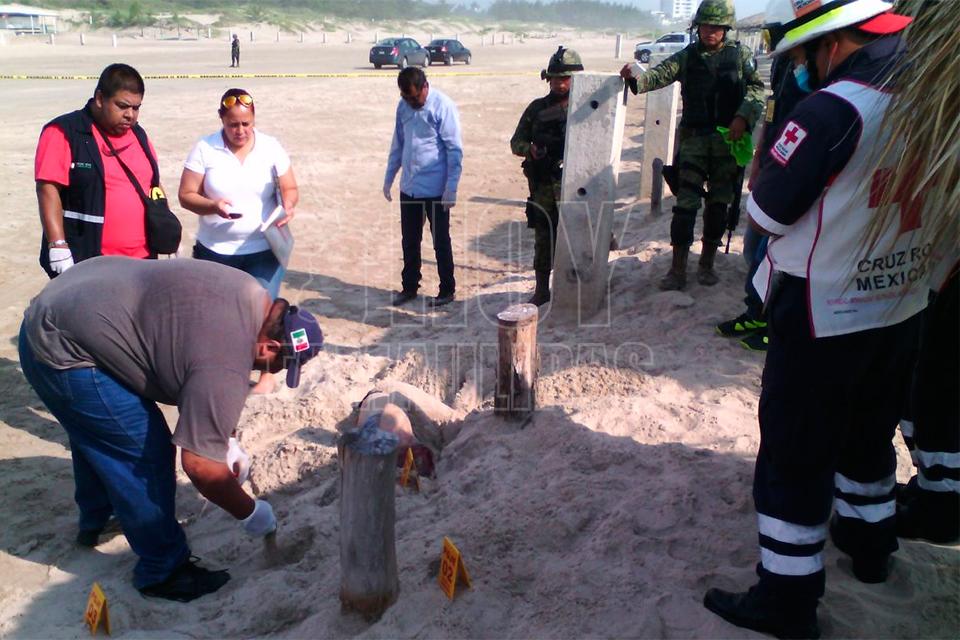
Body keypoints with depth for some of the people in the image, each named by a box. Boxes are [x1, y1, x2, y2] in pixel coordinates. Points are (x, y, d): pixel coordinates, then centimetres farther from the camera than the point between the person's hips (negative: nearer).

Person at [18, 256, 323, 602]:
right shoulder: (225, 367, -29)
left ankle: (94, 521, 53)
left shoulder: (252, 295, -1)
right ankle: (163, 572, 11)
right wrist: (250, 513, -9)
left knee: (97, 437, 29)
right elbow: (200, 465, -25)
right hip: (63, 355, -10)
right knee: (145, 457, -6)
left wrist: (222, 441, 15)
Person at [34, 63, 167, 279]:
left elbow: (154, 185, 21)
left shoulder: (138, 135, 15)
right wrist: (58, 245, -20)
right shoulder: (64, 133, -6)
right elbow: (48, 190, -12)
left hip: (141, 260, 6)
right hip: (84, 264, -6)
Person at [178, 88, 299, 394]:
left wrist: (288, 205, -22)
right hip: (215, 250, 1)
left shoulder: (271, 147, -3)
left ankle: (267, 372, 12)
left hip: (263, 249, -1)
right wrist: (212, 205, -25)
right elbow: (186, 195, -5)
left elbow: (290, 189, 2)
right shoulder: (204, 149, -6)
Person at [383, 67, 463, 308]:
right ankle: (409, 287, 28)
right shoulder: (403, 106, 5)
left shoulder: (443, 106, -14)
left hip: (436, 189, -6)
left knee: (441, 241, 6)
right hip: (409, 187, 6)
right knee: (409, 241, 14)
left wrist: (451, 188, -17)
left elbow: (455, 150, -14)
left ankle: (447, 290, 19)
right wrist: (388, 178, 14)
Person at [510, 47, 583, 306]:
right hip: (543, 185, 2)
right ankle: (542, 290, 22)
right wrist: (530, 150, -12)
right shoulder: (537, 108, 8)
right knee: (543, 240, 9)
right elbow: (516, 142, 10)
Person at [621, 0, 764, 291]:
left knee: (718, 204, 8)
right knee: (685, 203, -5)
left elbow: (756, 87, 0)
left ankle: (707, 264, 20)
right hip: (694, 139, -1)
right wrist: (636, 77, -30)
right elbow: (659, 75, -9)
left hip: (729, 139, 1)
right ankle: (678, 270, -1)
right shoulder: (687, 56, 4)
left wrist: (743, 116, -17)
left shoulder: (740, 54, 5)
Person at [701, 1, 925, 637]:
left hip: (823, 319, -7)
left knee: (796, 456, 5)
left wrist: (763, 172, 2)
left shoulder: (831, 111, -23)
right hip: (903, 307, 7)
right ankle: (869, 541, 47)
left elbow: (765, 214, -18)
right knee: (870, 434, 26)